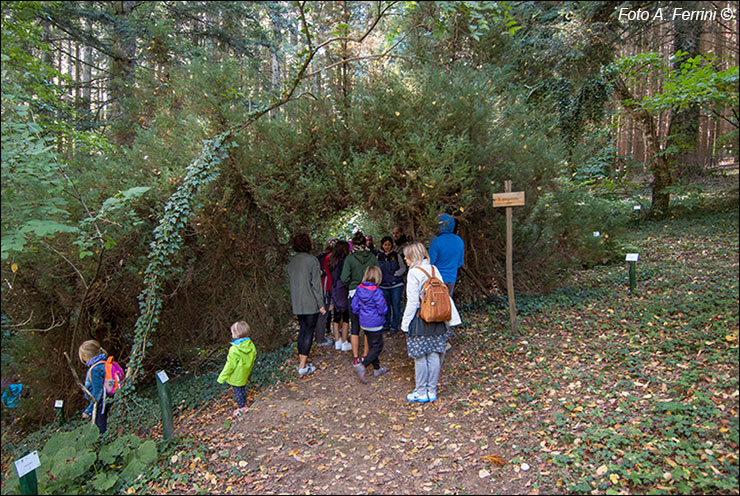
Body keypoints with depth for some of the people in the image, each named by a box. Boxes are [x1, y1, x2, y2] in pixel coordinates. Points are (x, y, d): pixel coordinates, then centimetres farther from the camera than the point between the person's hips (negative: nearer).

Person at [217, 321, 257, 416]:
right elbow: (252, 360, 2)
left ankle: (242, 408, 26)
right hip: (245, 375, 6)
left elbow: (230, 366, -24)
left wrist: (221, 378, -10)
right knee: (243, 389, 25)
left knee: (237, 391, 14)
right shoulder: (251, 346, -12)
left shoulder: (235, 350, -32)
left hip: (236, 377, -6)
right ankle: (244, 404, 40)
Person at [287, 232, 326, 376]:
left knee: (303, 330, 16)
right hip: (311, 304, -6)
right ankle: (302, 366, 3)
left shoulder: (292, 261, 7)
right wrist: (321, 304, -9)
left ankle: (301, 361, 22)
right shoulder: (312, 260, -14)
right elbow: (316, 284, -14)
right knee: (309, 332, 1)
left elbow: (292, 281, 11)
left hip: (297, 304, 7)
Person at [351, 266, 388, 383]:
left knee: (372, 346, 19)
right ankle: (362, 365, -10)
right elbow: (382, 309, -20)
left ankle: (377, 369, 30)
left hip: (364, 324, 7)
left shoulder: (359, 289, -3)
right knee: (377, 347, 4)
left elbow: (354, 306, 2)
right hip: (375, 324, -7)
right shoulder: (377, 292, -22)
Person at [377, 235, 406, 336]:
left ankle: (394, 326, 12)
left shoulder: (396, 256, -2)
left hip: (396, 285, -3)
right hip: (383, 286, 3)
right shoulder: (379, 256, 5)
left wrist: (397, 273, -9)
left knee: (395, 306, 0)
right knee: (385, 306, 12)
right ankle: (386, 325, 27)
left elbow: (403, 268, 6)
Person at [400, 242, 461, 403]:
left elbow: (412, 301, -14)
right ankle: (432, 391, 20)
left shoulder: (414, 272, -12)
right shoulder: (434, 269, 7)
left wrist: (406, 323, -7)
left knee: (420, 357, 4)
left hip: (419, 319, -6)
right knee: (434, 355, 10)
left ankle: (421, 393, 14)